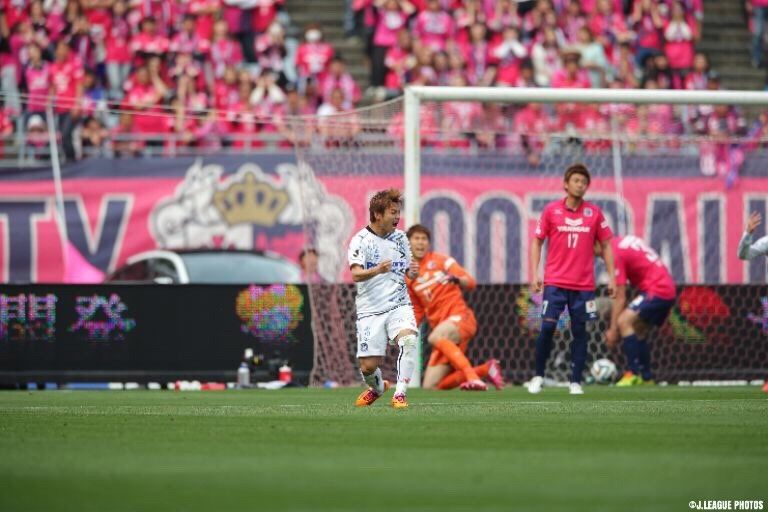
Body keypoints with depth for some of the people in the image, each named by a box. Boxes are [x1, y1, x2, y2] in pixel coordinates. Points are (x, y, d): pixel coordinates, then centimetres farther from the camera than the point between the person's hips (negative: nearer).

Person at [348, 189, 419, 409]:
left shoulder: (400, 238, 9)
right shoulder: (361, 240, -6)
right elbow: (356, 275, -20)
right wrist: (377, 270, -39)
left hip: (398, 305, 3)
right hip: (370, 310, -3)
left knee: (409, 339, -28)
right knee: (368, 366, -2)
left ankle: (400, 394, -21)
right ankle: (378, 387, 33)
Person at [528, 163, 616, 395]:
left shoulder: (594, 213, 4)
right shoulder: (551, 210, 1)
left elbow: (606, 245, 10)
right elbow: (537, 242, 6)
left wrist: (611, 276, 4)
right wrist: (535, 273, -2)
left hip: (584, 285, 1)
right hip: (555, 282, -1)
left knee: (579, 331, 1)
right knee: (547, 328, -8)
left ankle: (575, 382, 7)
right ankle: (538, 376, 7)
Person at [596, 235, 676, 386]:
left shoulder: (616, 254, -13)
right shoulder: (623, 242, 14)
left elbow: (620, 298, -12)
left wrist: (613, 330, -7)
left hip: (657, 291, -10)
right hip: (668, 289, 10)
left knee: (624, 322, -17)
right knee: (638, 332, 17)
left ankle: (634, 373, -20)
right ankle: (646, 377, 19)